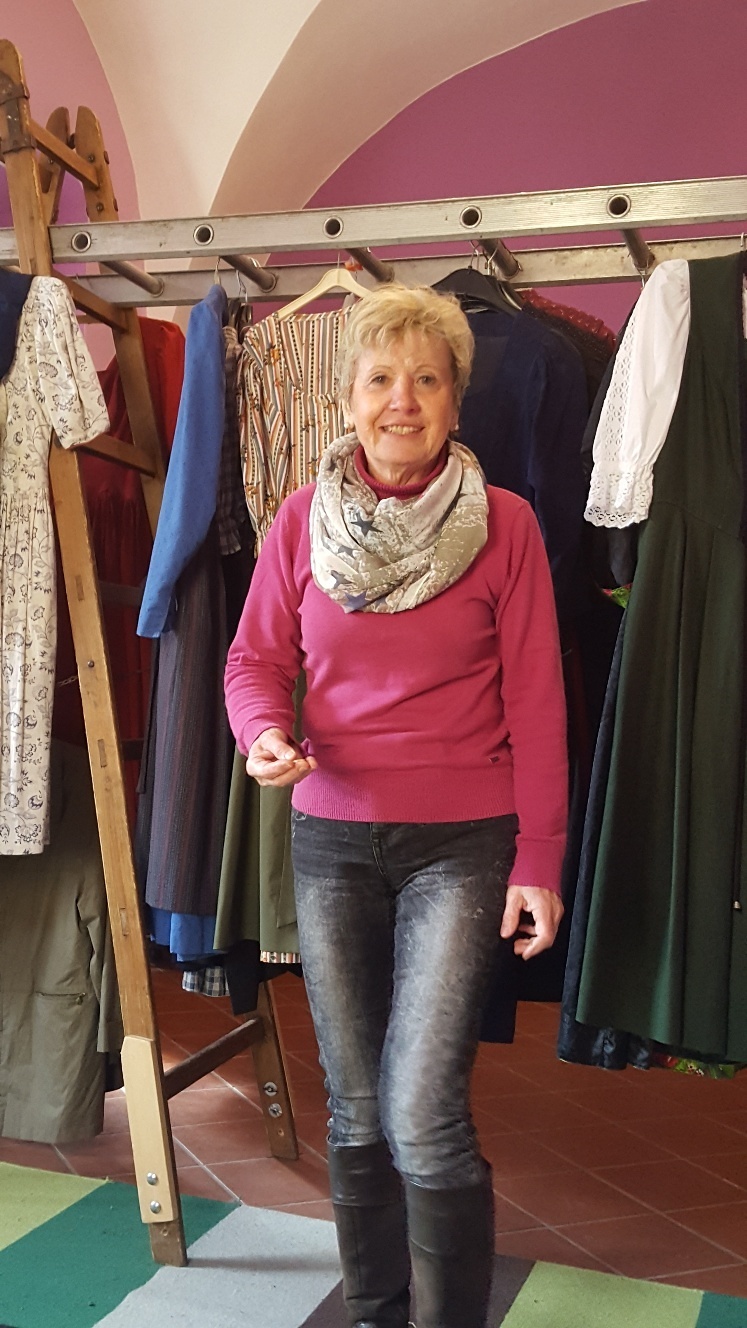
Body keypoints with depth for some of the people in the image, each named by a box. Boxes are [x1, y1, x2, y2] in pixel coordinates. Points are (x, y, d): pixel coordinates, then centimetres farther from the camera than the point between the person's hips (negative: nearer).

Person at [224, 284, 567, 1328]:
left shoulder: (503, 525, -5)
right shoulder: (302, 520, 1)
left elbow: (534, 703, -3)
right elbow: (257, 659, 7)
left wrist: (539, 858, -4)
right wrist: (264, 735, -15)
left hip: (460, 844, -2)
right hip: (330, 837, 3)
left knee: (423, 1119, -10)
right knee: (355, 1113, 13)